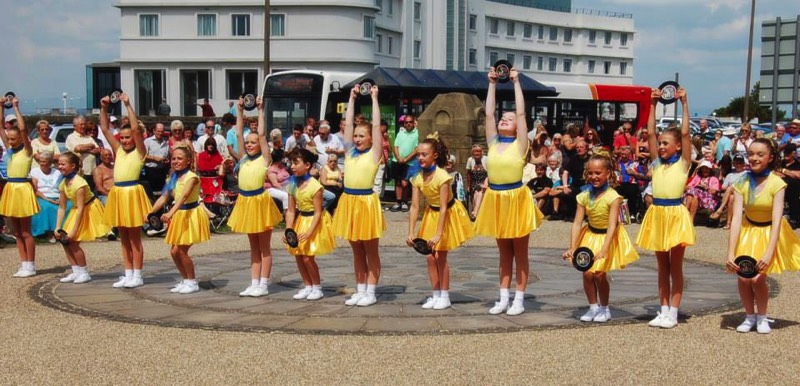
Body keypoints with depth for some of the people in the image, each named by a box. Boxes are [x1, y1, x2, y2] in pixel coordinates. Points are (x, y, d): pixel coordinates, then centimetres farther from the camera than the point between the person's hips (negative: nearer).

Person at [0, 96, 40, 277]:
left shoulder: (27, 150, -9)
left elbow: (22, 129, -22)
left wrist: (16, 107, -18)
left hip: (22, 189, -7)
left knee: (26, 232, -1)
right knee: (17, 232, 10)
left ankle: (30, 266, 7)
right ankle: (24, 264, 17)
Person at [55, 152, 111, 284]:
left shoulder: (78, 183, -27)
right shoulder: (63, 184, -2)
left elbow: (81, 209, -27)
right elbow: (62, 208, 3)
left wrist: (73, 231, -27)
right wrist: (58, 228, -4)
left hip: (89, 210, -8)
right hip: (77, 210, 8)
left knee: (73, 242, -13)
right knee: (64, 240, 2)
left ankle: (84, 273, 1)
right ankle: (76, 272, 12)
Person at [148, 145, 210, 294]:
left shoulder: (191, 177, -16)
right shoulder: (174, 177, 7)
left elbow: (184, 196, -31)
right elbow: (164, 197, 3)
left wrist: (171, 212, -43)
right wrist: (151, 212, -11)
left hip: (192, 214, -7)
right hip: (180, 215, 8)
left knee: (182, 250, -9)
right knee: (174, 251, 6)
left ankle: (192, 282, 6)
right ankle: (186, 280, 21)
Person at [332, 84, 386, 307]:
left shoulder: (374, 154, -3)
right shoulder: (350, 152, 10)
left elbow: (376, 125, -7)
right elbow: (348, 123, 12)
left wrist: (374, 98, -4)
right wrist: (352, 98, 13)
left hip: (367, 201, -5)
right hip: (348, 201, 6)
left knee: (371, 251, 4)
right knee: (357, 251, 12)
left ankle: (370, 293, 9)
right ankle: (360, 291, 20)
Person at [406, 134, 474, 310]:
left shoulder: (442, 176, -28)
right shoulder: (417, 177, -11)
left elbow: (443, 208, -28)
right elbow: (414, 207, -11)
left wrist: (438, 234, -32)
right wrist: (411, 233, -17)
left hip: (448, 214, -6)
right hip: (432, 214, 6)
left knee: (440, 256, -5)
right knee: (430, 257, 4)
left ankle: (445, 297, 6)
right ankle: (436, 295, 14)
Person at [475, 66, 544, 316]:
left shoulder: (520, 144, -3)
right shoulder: (493, 143, 7)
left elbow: (521, 112, -8)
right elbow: (489, 112, 4)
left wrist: (516, 83, -5)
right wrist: (492, 84, 5)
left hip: (516, 198, -4)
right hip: (495, 199, 4)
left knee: (520, 253, 5)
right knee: (504, 253, 13)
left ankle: (519, 300, 11)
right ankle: (503, 298, 19)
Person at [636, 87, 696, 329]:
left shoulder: (683, 163, -2)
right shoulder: (657, 162, 9)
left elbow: (685, 133, -11)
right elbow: (650, 132, 3)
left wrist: (684, 105, -11)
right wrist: (653, 105, 1)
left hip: (676, 214, -5)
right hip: (656, 213, 5)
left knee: (675, 266, 3)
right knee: (662, 266, 11)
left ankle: (673, 313, 7)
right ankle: (663, 310, 18)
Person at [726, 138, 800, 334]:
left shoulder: (776, 184, -21)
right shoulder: (741, 183, -15)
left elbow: (776, 221, -25)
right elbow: (736, 219, -20)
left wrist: (768, 254, -35)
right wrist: (730, 253, -28)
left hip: (770, 233, -2)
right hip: (748, 232, 2)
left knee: (758, 278, -14)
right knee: (743, 277, -9)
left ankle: (762, 317, 11)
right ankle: (749, 316, 16)